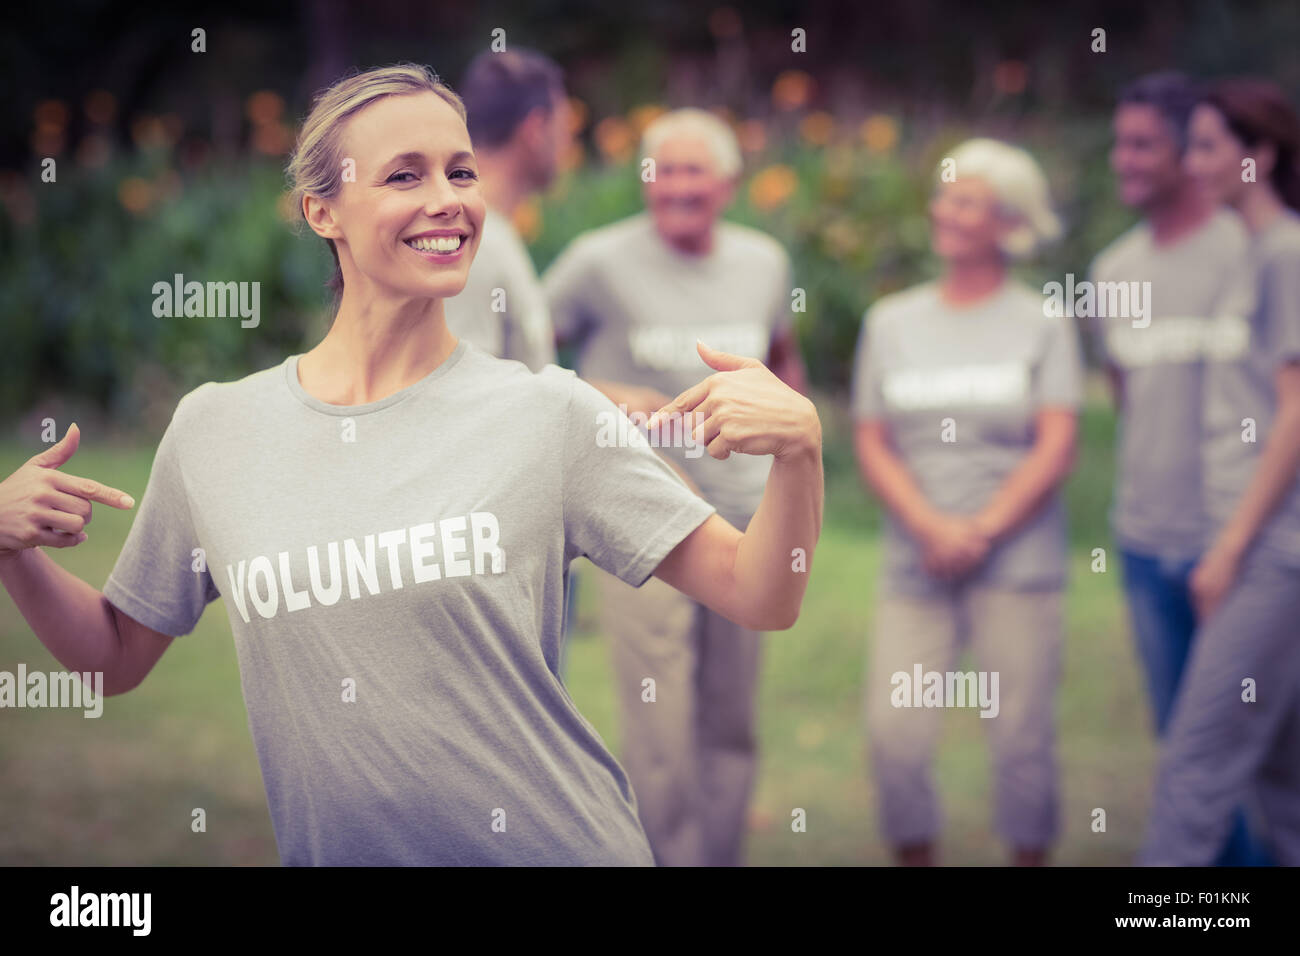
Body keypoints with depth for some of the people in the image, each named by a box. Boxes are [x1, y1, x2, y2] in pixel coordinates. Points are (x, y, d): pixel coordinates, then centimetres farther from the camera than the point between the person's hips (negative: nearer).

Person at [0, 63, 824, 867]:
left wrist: (798, 451, -26)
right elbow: (117, 660, 10)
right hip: (335, 849, 2)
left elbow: (760, 599, -8)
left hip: (558, 845, -2)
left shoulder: (548, 414, -6)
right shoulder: (213, 431, 0)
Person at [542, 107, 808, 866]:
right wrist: (601, 397, -16)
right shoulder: (600, 261, -8)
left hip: (744, 523, 5)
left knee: (731, 726, 12)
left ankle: (725, 857, 26)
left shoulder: (764, 261, 6)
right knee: (661, 733, -7)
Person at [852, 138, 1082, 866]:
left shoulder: (1043, 323, 5)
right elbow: (872, 444, 6)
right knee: (895, 736, -7)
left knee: (1023, 737, -2)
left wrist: (981, 531, -11)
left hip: (1018, 562, -2)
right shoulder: (892, 321, 12)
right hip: (916, 564, 2)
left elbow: (1056, 449, -2)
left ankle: (1031, 855, 14)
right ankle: (915, 856, 11)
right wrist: (932, 528, -9)